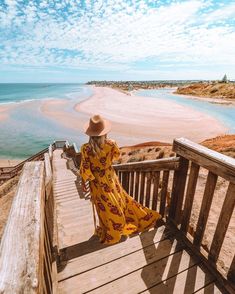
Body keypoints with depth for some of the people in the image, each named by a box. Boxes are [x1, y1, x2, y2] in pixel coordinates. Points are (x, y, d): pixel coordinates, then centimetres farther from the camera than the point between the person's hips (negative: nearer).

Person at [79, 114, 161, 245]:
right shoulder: (111, 144, -21)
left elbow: (85, 169, -16)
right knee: (119, 199, 24)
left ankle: (109, 233, 43)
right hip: (110, 178, 1)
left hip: (97, 183, -1)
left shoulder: (86, 149, -26)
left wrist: (84, 181, 2)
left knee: (105, 207, 18)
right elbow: (117, 156, 2)